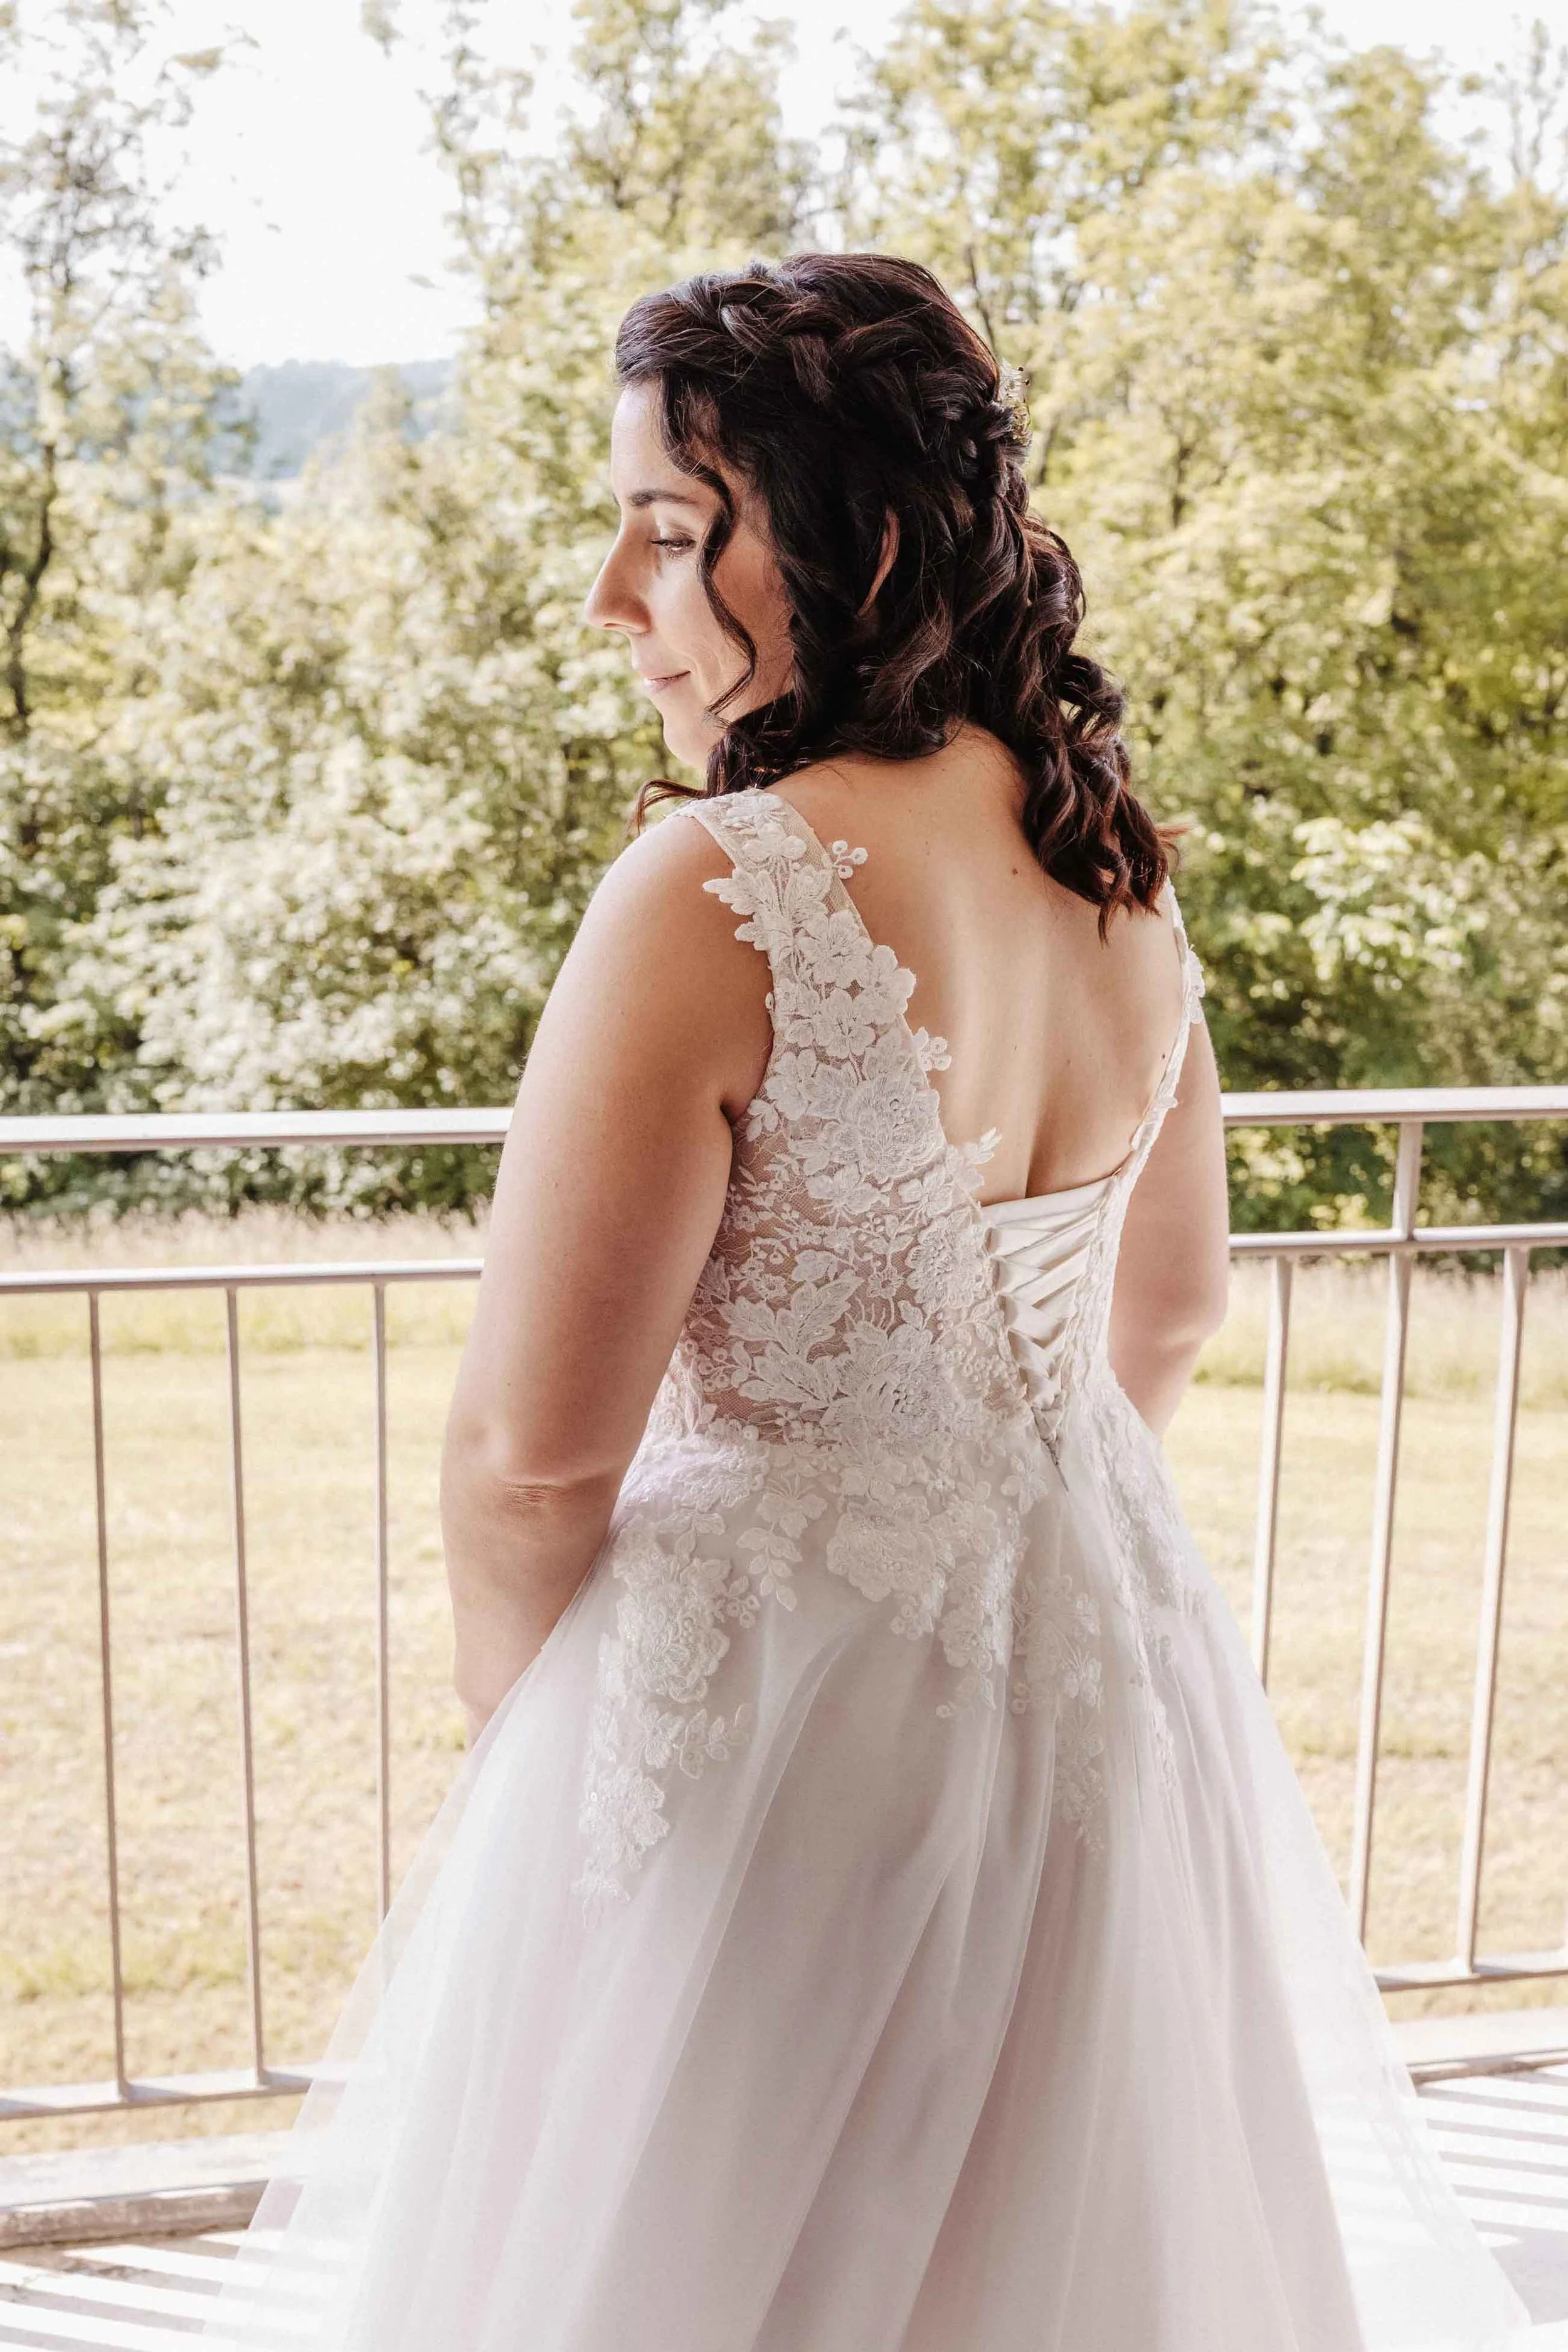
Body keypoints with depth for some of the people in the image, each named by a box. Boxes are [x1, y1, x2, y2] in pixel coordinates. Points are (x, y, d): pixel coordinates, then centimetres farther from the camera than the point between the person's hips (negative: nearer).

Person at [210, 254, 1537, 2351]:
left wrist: (511, 1708, -1)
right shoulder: (1117, 861, -1)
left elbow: (534, 1455, -21)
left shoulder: (720, 894, -25)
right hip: (1106, 1653, 7)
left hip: (778, 1690, -7)